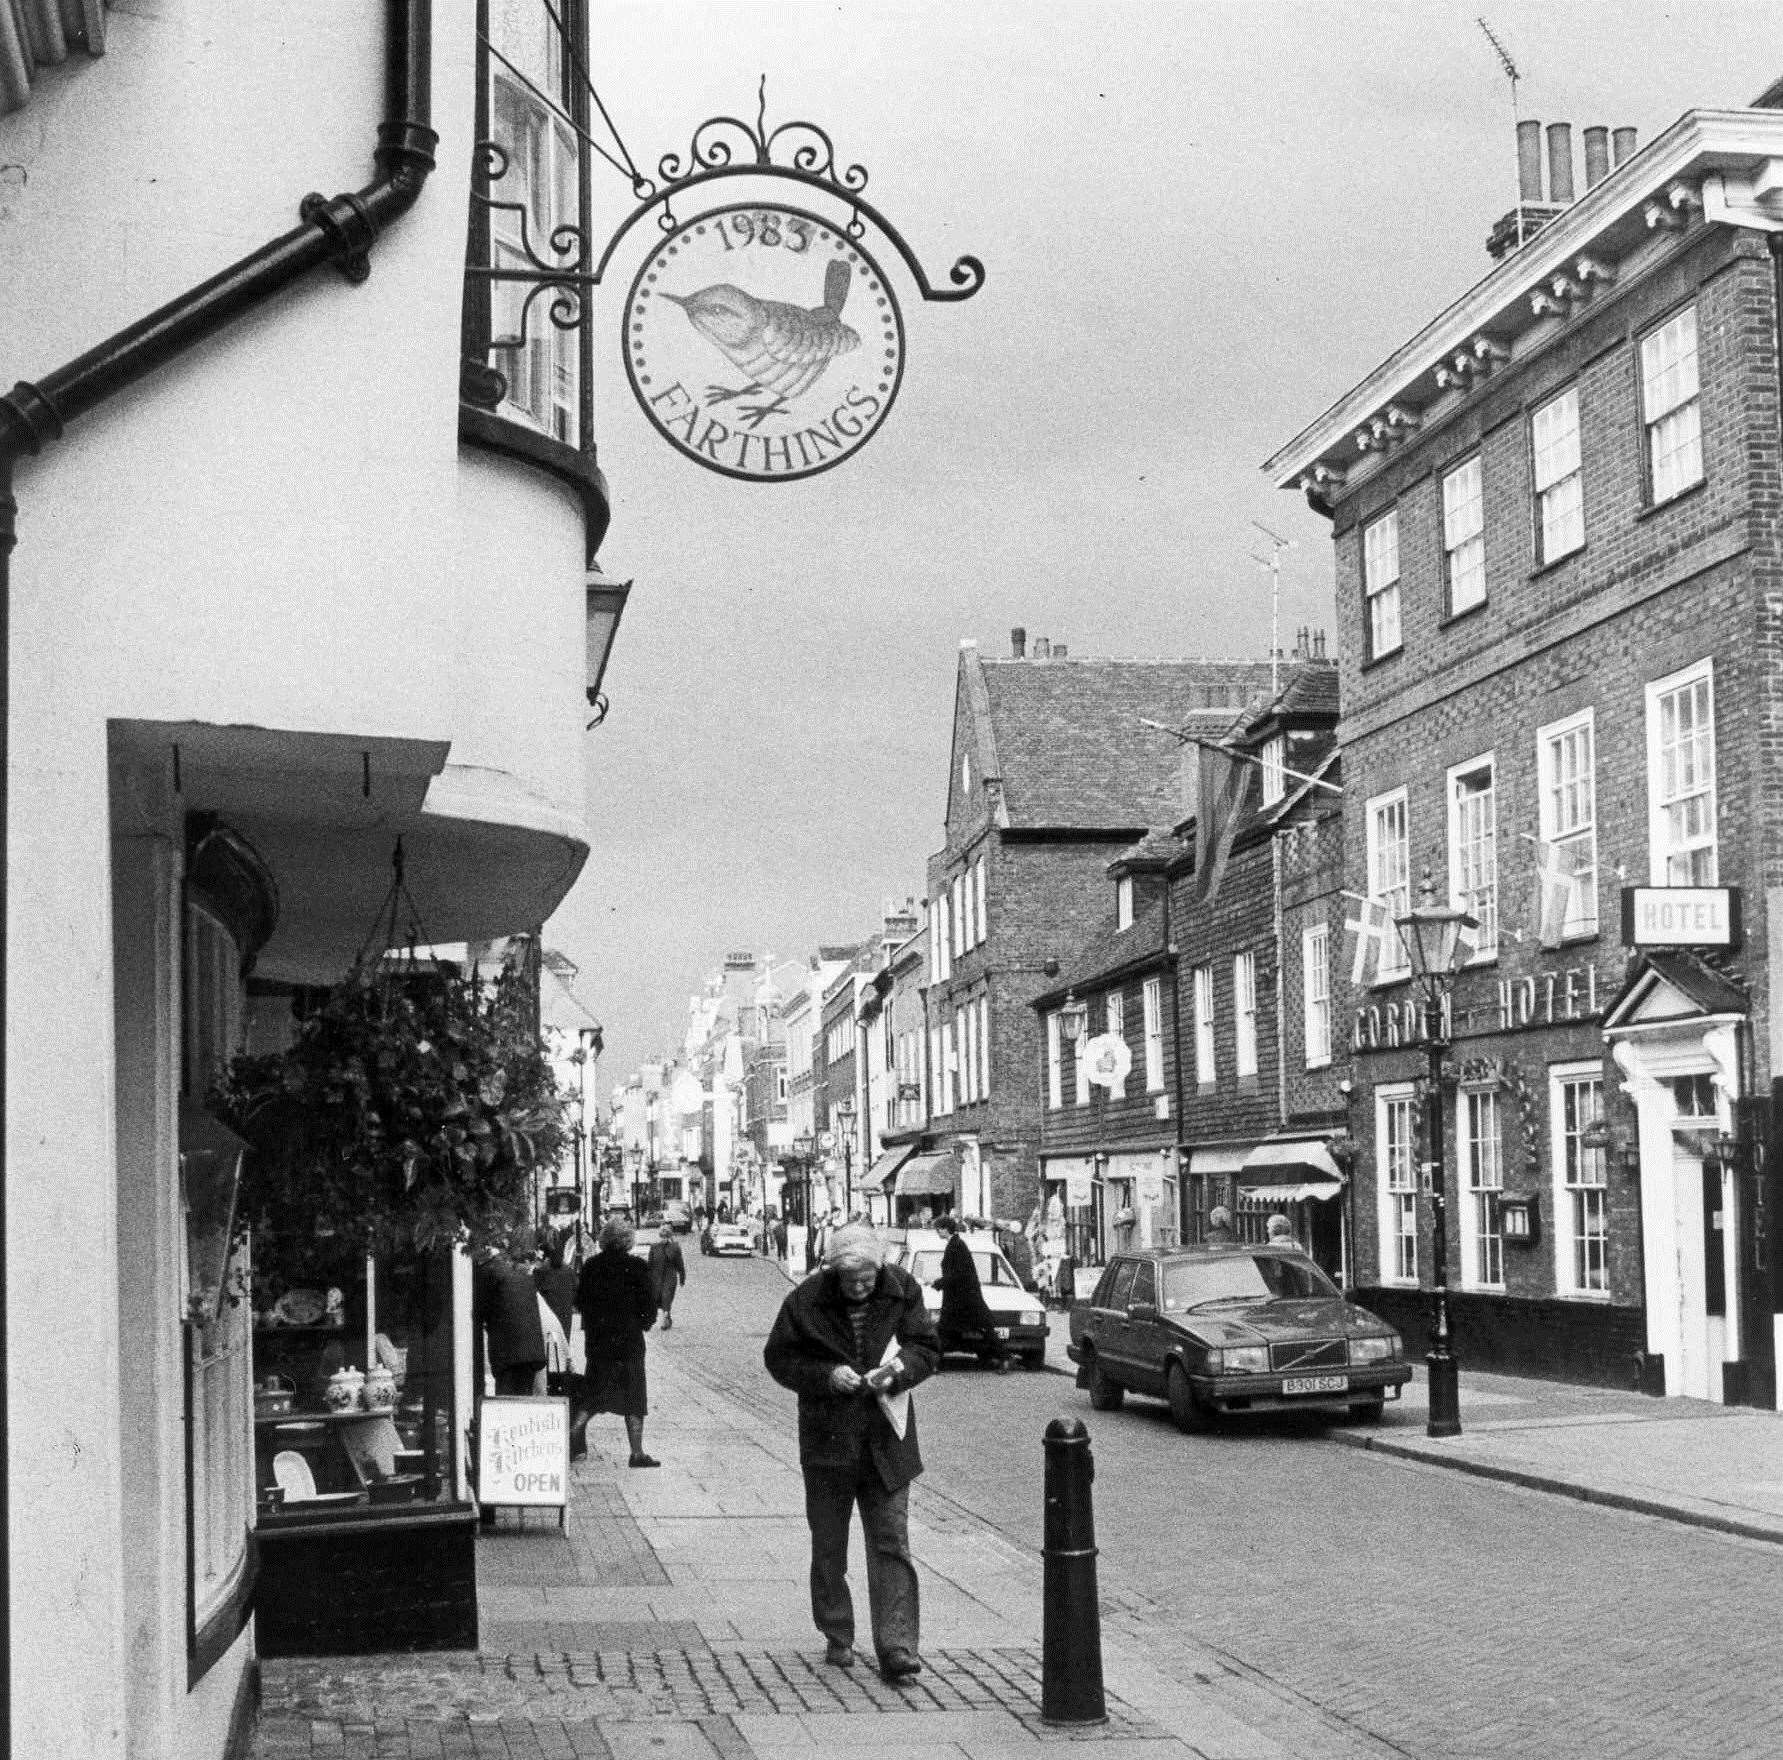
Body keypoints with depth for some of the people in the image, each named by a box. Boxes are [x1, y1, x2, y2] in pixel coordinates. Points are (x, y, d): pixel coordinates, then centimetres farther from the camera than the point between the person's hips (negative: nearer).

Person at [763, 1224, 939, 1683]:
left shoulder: (902, 1291, -3)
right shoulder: (806, 1301, -8)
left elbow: (927, 1349, 3)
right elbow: (779, 1358, -3)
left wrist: (900, 1367, -18)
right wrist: (827, 1375, -18)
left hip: (886, 1439, 0)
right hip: (827, 1438, 0)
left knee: (891, 1543, -5)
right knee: (828, 1546, 10)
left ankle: (896, 1648, -7)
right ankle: (837, 1639, 24)